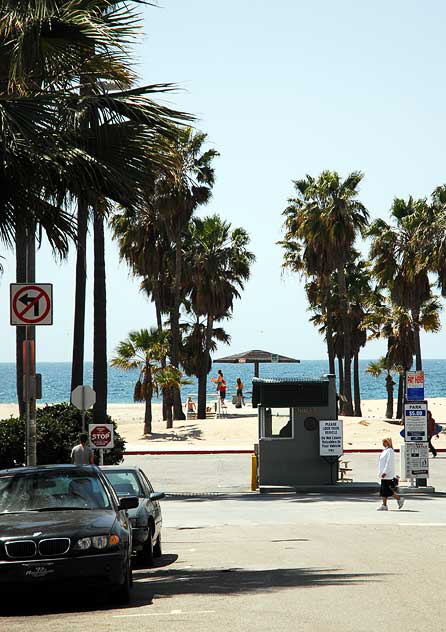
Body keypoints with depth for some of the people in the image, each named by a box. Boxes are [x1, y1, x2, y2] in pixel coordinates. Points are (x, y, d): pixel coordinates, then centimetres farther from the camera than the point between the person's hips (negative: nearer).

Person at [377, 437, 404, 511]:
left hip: (388, 474, -10)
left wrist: (385, 472, -24)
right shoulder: (385, 451, 16)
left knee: (386, 490, -9)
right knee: (383, 490, 5)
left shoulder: (390, 451, -13)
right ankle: (384, 505, 5)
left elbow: (389, 463, -20)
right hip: (384, 474, 10)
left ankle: (399, 499, 3)